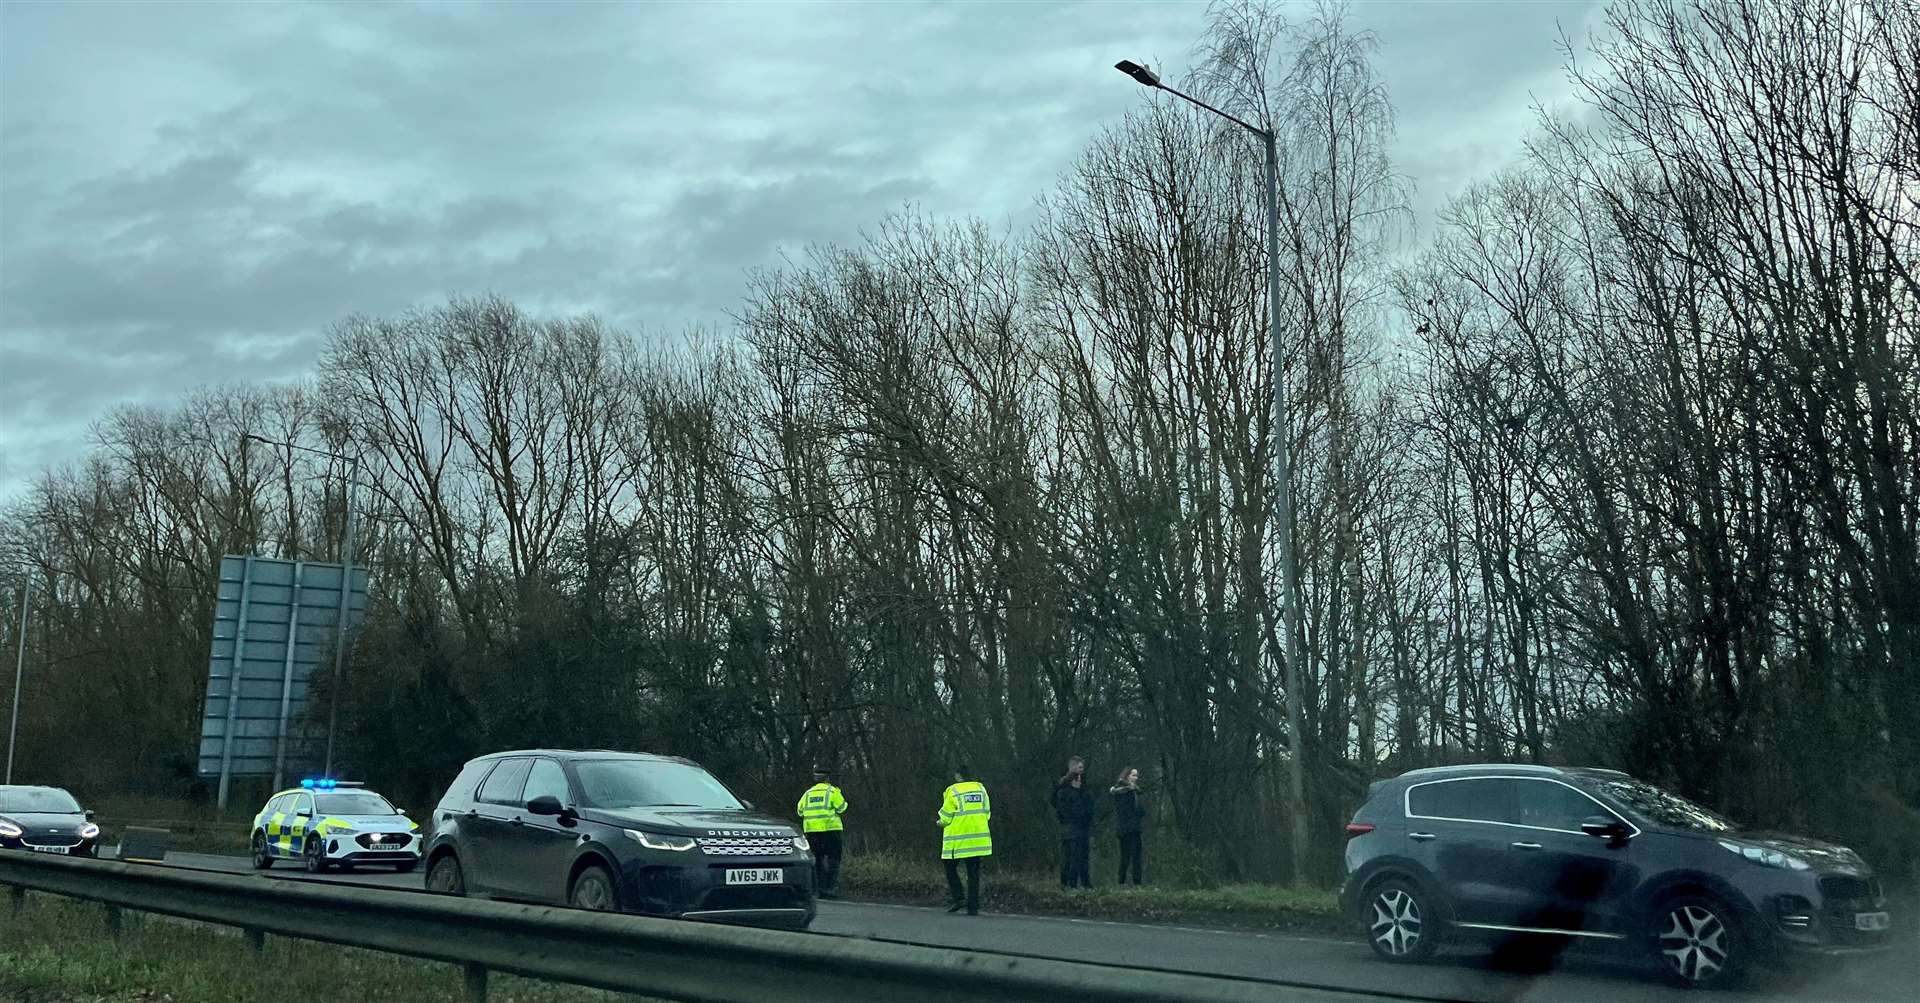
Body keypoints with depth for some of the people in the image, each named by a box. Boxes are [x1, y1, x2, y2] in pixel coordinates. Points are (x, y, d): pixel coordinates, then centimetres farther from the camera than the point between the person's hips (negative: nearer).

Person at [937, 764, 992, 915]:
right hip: (979, 838, 4)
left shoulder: (953, 791, -7)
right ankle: (973, 907, 6)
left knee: (951, 867, 13)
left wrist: (940, 823, 14)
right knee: (973, 873, 8)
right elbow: (987, 813, 12)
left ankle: (957, 897, -1)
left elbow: (946, 817, -7)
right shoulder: (981, 788, 8)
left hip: (958, 839, -4)